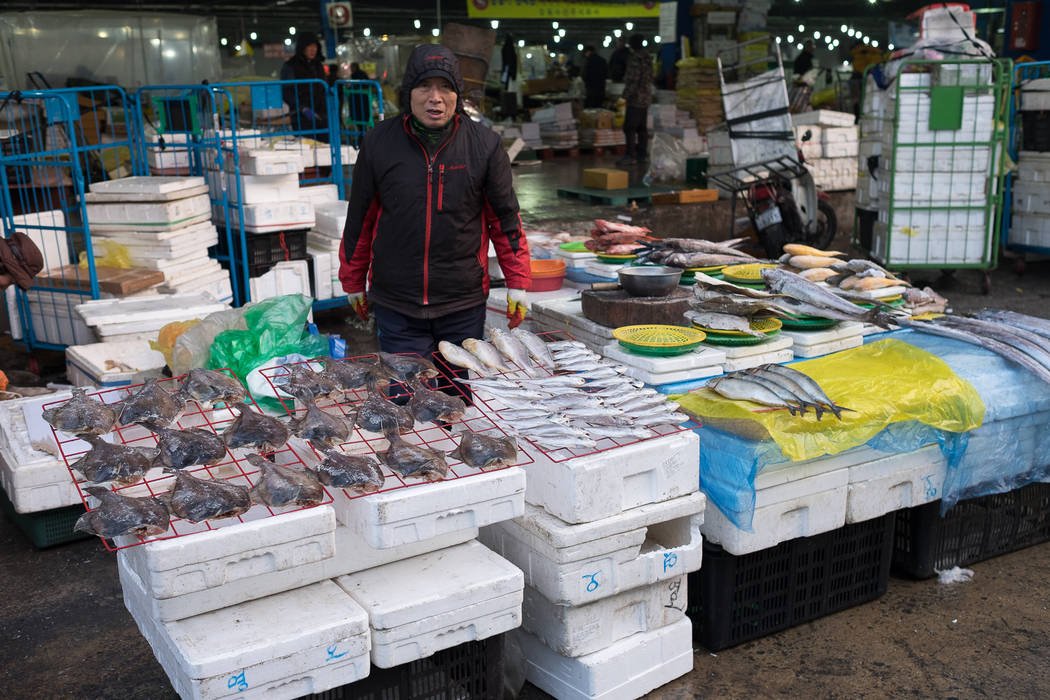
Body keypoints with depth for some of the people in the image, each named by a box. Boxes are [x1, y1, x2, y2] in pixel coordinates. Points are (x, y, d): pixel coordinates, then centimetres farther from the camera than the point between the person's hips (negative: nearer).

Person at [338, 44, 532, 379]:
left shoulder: (484, 145, -2)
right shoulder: (378, 143, -2)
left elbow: (505, 218, 5)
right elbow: (360, 218, 8)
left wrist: (518, 284, 2)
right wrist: (354, 283, 13)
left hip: (464, 305, 0)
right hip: (396, 307, 0)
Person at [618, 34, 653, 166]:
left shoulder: (635, 59, -15)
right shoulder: (647, 58, 12)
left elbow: (633, 80, -20)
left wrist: (625, 96, -17)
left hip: (636, 98, -10)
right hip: (646, 97, 10)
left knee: (629, 128, -8)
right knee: (642, 127, 13)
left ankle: (631, 156, -11)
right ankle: (642, 154, 18)